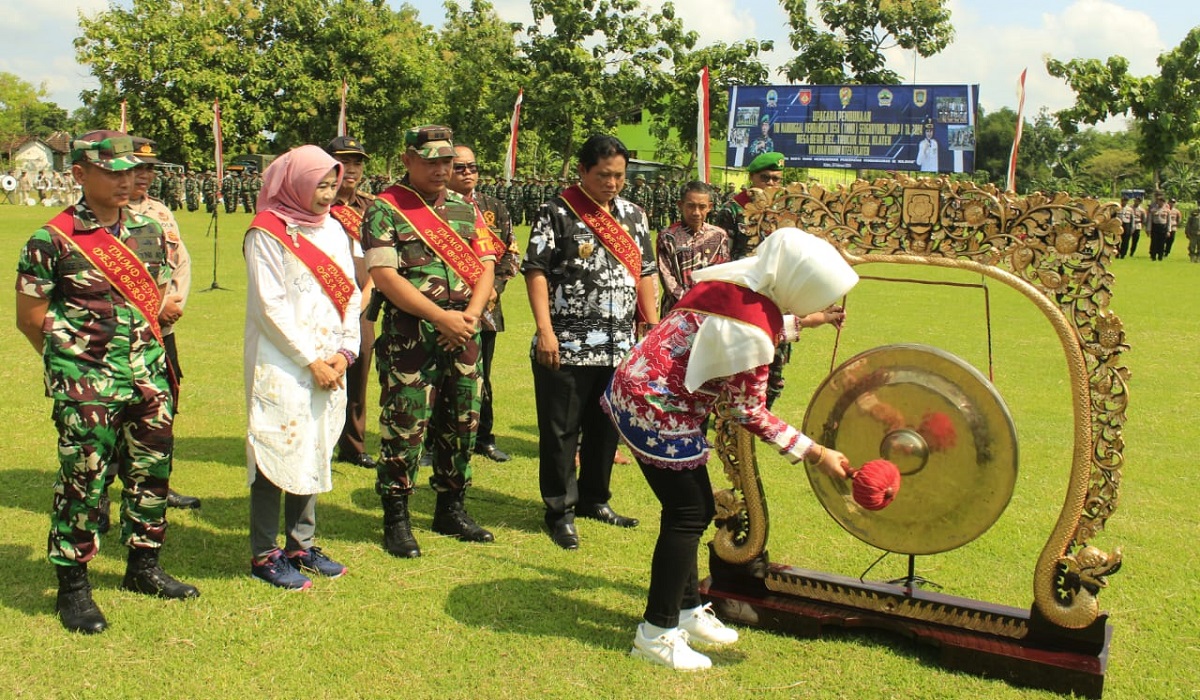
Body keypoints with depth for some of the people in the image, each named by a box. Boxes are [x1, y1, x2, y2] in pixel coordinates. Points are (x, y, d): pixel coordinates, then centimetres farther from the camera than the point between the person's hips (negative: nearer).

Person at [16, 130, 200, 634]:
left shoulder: (148, 231, 7)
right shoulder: (53, 240, -9)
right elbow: (30, 317, -4)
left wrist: (142, 348, 10)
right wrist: (74, 359, 3)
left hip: (148, 377, 6)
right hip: (86, 385, -5)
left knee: (151, 473, 13)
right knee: (83, 481, 0)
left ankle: (143, 568, 30)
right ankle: (72, 588, 14)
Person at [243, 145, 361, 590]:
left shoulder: (333, 229, 11)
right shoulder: (267, 232, -8)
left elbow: (350, 294, 11)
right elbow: (270, 307, -13)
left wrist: (345, 351, -1)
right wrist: (311, 362, -13)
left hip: (328, 366, 6)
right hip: (281, 367, -6)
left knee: (314, 454, 11)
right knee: (277, 454, -2)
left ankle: (301, 546, 23)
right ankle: (264, 555, 9)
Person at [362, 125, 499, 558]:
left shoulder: (464, 208, 13)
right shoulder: (384, 211, -4)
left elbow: (486, 266, 9)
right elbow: (384, 276, -13)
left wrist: (471, 313, -10)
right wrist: (441, 316, -18)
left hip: (463, 337, 5)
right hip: (409, 337, -5)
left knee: (461, 425, 11)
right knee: (404, 428, -3)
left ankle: (452, 510, 26)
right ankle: (396, 521, 10)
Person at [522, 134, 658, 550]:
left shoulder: (633, 215, 11)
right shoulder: (557, 213, -6)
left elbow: (644, 274, 15)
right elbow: (536, 272, -9)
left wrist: (653, 326, 10)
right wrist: (545, 330, -17)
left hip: (620, 347, 6)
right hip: (567, 346, -5)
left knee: (606, 427, 14)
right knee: (561, 430, 2)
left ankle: (594, 499, 30)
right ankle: (560, 511, 13)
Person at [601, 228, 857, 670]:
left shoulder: (732, 279, 0)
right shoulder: (752, 330, -24)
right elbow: (749, 412, -15)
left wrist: (800, 322, 25)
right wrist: (815, 454, -10)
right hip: (655, 412, -9)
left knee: (692, 509, 17)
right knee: (689, 514, 0)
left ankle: (687, 609, 31)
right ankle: (657, 633, 11)